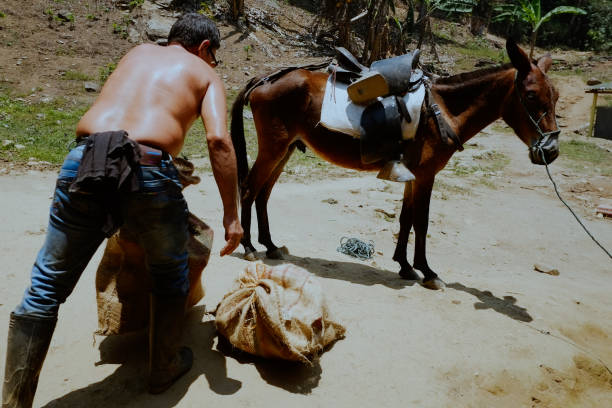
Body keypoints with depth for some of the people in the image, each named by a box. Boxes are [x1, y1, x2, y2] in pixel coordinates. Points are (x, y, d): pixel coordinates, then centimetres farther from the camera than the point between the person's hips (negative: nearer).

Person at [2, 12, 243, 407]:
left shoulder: (138, 52, 32)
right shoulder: (206, 74, 18)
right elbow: (218, 138, 0)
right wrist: (232, 214, 1)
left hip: (83, 162, 4)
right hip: (149, 171, -3)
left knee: (46, 286, 17)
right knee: (171, 274, 23)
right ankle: (164, 367, 38)